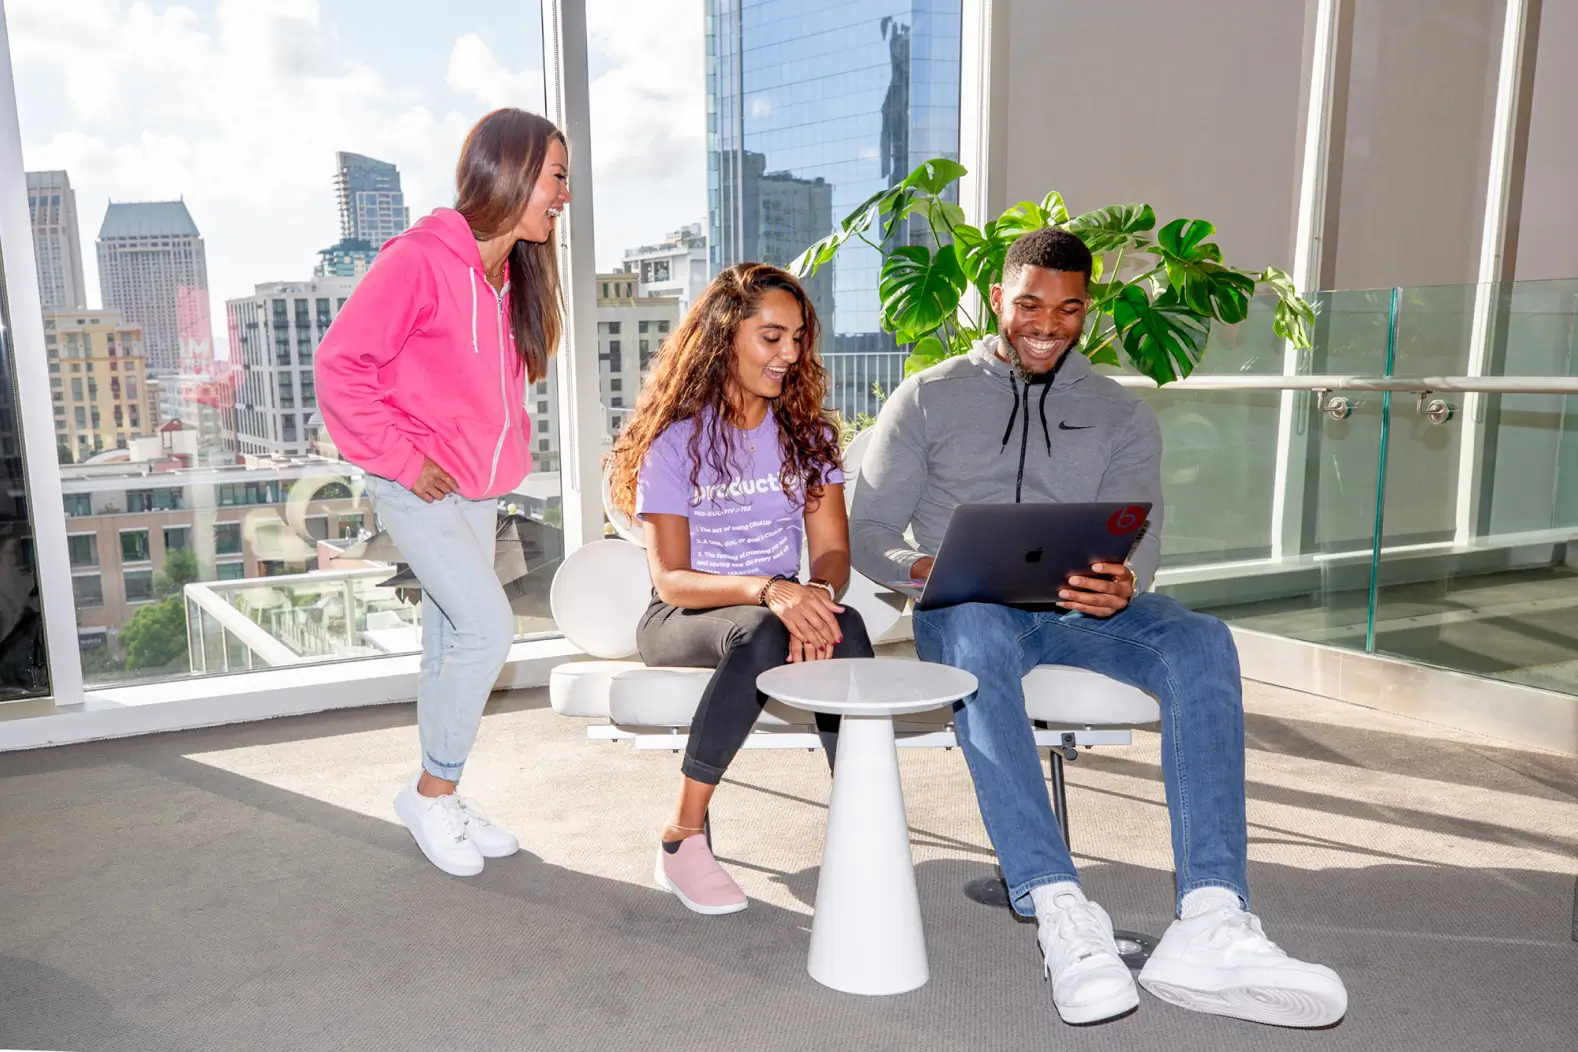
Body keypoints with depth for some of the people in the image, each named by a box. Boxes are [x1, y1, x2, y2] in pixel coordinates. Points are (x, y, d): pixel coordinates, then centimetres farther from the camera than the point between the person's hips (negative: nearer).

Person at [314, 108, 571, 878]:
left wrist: (508, 449, 8)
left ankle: (443, 798, 26)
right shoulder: (421, 260, -18)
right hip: (419, 488, -8)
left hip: (480, 490, 8)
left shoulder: (516, 273, 7)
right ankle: (432, 791, 5)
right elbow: (340, 363, -18)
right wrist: (402, 460, -17)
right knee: (488, 626, -15)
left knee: (451, 644, 13)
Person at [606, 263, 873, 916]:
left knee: (846, 630, -32)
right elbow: (671, 581, -15)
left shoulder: (807, 434, 6)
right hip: (680, 619, -3)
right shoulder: (676, 439, -7)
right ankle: (682, 840, -25)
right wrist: (767, 590, -35)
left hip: (781, 608, 3)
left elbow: (833, 552, -1)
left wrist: (815, 596, -27)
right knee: (759, 634, -37)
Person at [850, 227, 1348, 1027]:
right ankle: (1058, 912, -42)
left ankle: (1208, 925, -38)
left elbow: (1140, 541, 3)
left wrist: (1122, 584, -24)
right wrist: (930, 569, -20)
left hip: (1076, 610, 2)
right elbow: (868, 535, 4)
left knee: (1201, 641, -27)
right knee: (980, 633, -38)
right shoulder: (928, 398, 10)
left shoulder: (1123, 416, 16)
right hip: (963, 610, -2)